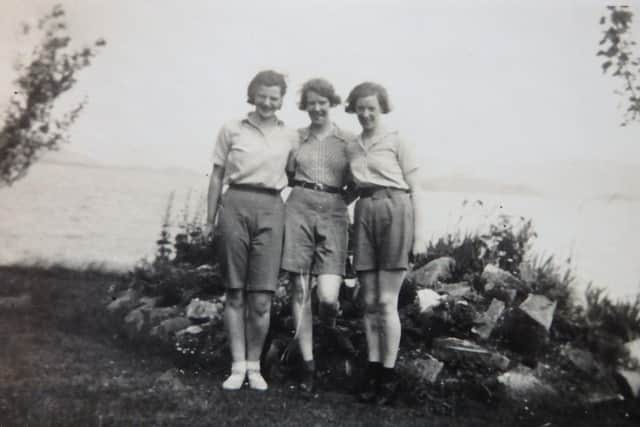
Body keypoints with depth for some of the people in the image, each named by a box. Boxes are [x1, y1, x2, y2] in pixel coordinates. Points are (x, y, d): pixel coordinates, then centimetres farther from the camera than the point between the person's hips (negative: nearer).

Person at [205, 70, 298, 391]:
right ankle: (238, 366, 10)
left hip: (271, 210, 1)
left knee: (261, 298, -3)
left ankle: (254, 366, 11)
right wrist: (210, 220, 9)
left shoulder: (290, 137, 12)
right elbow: (217, 176, 10)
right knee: (235, 292, 2)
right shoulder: (232, 130, 8)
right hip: (235, 206, 0)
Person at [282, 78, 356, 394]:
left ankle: (329, 328, 24)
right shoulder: (296, 137, 13)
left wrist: (335, 198, 1)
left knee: (328, 297, -13)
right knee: (300, 290, 0)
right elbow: (287, 176, 20)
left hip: (333, 213, -1)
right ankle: (307, 365, 11)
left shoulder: (347, 140, 10)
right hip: (298, 208, 1)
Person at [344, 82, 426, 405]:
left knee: (386, 302, -4)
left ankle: (388, 376, 7)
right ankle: (372, 372, 15)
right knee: (369, 301, 6)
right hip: (364, 213, 5)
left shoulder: (398, 142, 3)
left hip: (394, 211, -5)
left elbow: (415, 190, 0)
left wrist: (419, 233, -6)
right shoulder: (351, 147, 17)